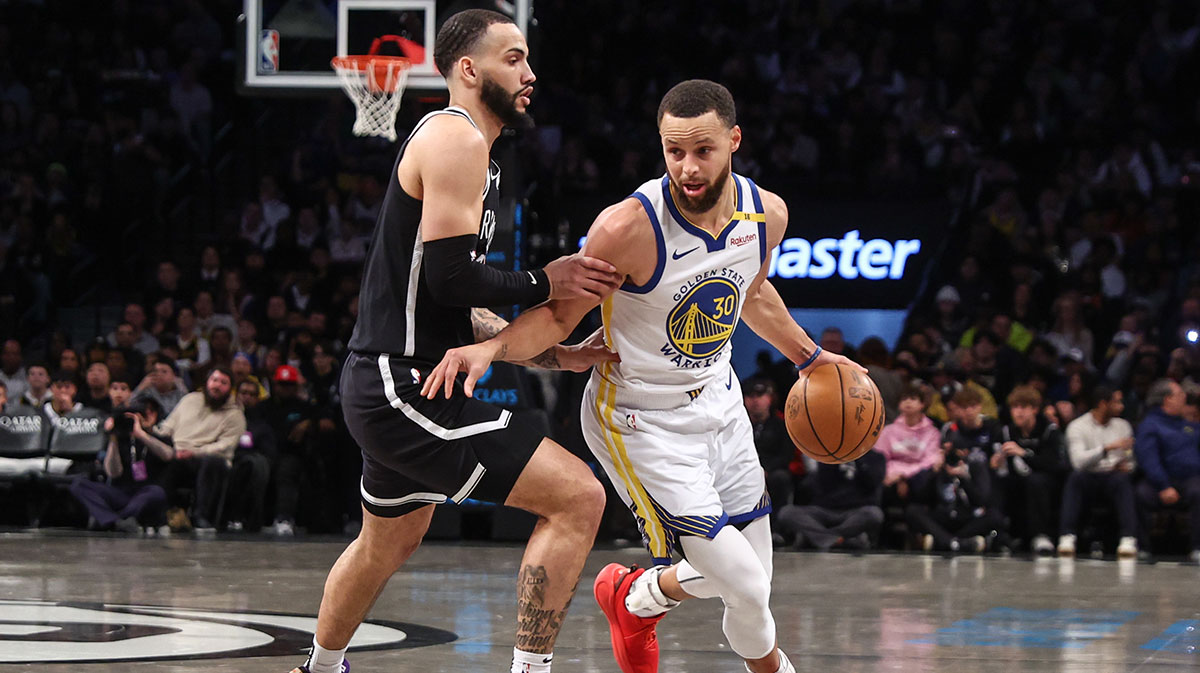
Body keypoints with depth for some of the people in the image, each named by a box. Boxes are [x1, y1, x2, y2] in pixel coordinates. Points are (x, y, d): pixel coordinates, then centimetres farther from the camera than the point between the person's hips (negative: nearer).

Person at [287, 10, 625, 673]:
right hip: (406, 389, -11)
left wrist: (553, 355, 14)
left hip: (384, 387, 11)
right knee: (578, 497, -15)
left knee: (390, 540, 32)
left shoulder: (453, 142, 19)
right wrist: (542, 284, -10)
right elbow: (449, 275, -24)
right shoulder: (456, 140, -13)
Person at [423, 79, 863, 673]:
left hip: (715, 398, 6)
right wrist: (491, 346, -33)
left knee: (750, 584, 14)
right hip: (640, 419, -6)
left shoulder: (766, 215, -9)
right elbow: (559, 315, -16)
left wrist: (807, 356, 25)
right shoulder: (629, 228, -28)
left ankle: (636, 597, 42)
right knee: (743, 586, -13)